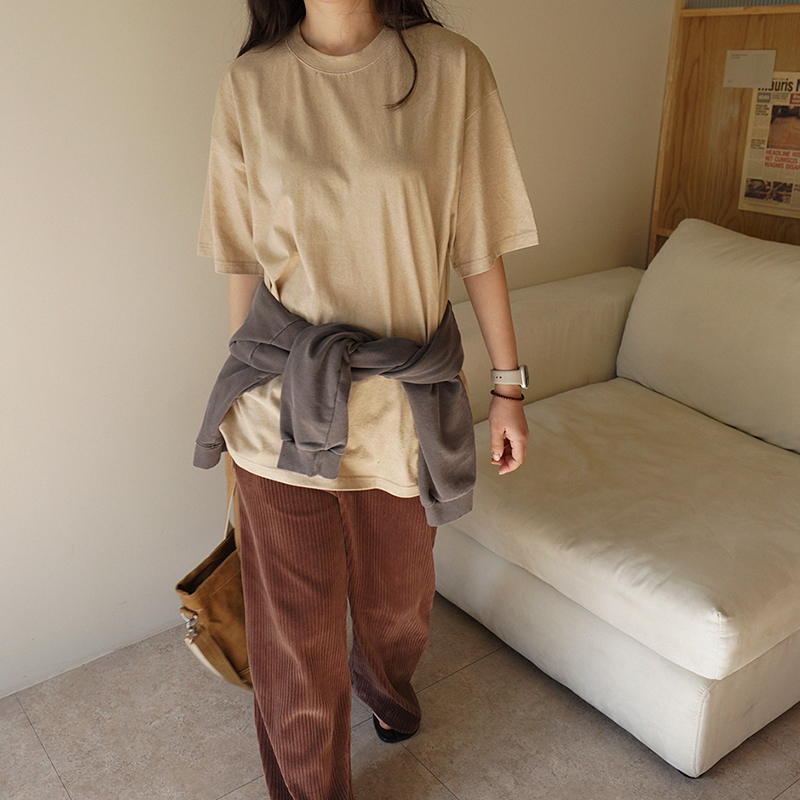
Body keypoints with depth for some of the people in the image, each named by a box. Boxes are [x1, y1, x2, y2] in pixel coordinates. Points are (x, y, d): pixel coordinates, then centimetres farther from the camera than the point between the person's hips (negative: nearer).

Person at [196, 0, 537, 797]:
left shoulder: (451, 68, -6)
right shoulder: (250, 84, -3)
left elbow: (479, 246, -2)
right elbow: (243, 259, 3)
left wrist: (508, 385, 0)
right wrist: (243, 386, 10)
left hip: (405, 400, 1)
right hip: (285, 407, -1)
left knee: (398, 594, 23)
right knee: (295, 628, 9)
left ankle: (383, 678, 60)